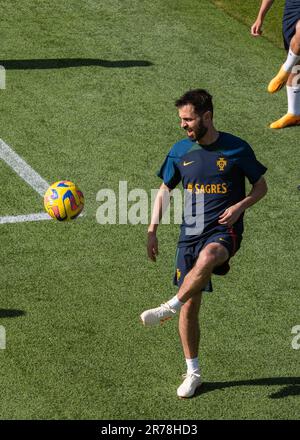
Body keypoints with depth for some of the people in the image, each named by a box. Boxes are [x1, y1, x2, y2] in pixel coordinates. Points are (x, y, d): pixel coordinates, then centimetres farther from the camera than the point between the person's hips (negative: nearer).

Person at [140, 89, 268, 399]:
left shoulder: (237, 149, -3)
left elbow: (261, 187, 7)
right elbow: (165, 190, 15)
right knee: (190, 307, 3)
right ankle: (193, 373, 18)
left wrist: (239, 206, -12)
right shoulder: (180, 151, 5)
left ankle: (169, 308, -25)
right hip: (190, 233, 4)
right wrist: (152, 230, 7)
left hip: (224, 231, -4)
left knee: (207, 258, -40)